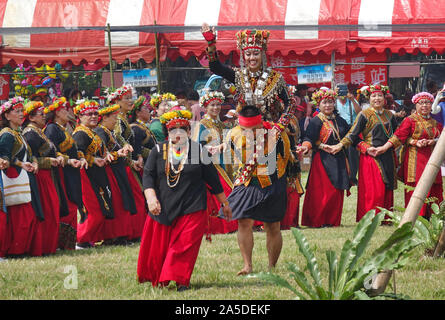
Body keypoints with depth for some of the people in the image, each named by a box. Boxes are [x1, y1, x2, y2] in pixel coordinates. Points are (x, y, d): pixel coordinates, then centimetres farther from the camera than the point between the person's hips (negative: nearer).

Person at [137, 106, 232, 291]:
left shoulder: (198, 151, 4)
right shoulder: (158, 151, 6)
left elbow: (212, 178, 10)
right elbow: (148, 175, 1)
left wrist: (224, 203, 15)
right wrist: (151, 198, -16)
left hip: (192, 209, -2)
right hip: (163, 209, 2)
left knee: (184, 246, -12)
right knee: (157, 247, 6)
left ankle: (181, 281, -7)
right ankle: (156, 279, 26)